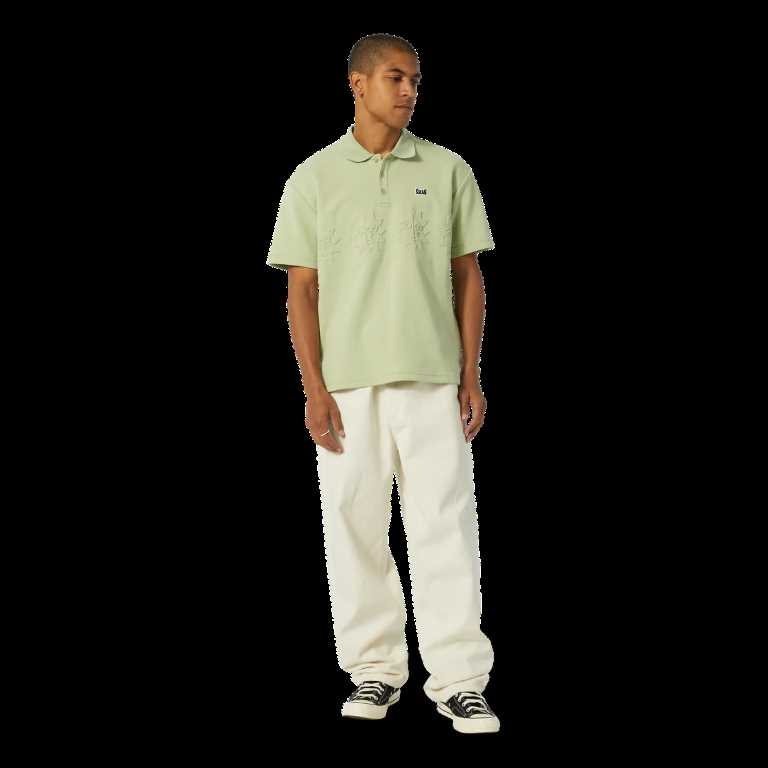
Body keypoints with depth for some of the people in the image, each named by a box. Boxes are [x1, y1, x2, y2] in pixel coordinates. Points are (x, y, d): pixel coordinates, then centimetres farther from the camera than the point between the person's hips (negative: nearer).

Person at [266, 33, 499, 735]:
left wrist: (471, 378, 3)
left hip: (432, 380, 0)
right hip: (347, 385, 0)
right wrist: (314, 388, -5)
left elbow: (467, 277, 9)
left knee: (446, 527, -2)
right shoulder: (314, 178, 4)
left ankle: (460, 679, 3)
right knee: (355, 526, 5)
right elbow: (302, 288, 3)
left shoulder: (448, 170, 7)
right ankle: (375, 671, 17)